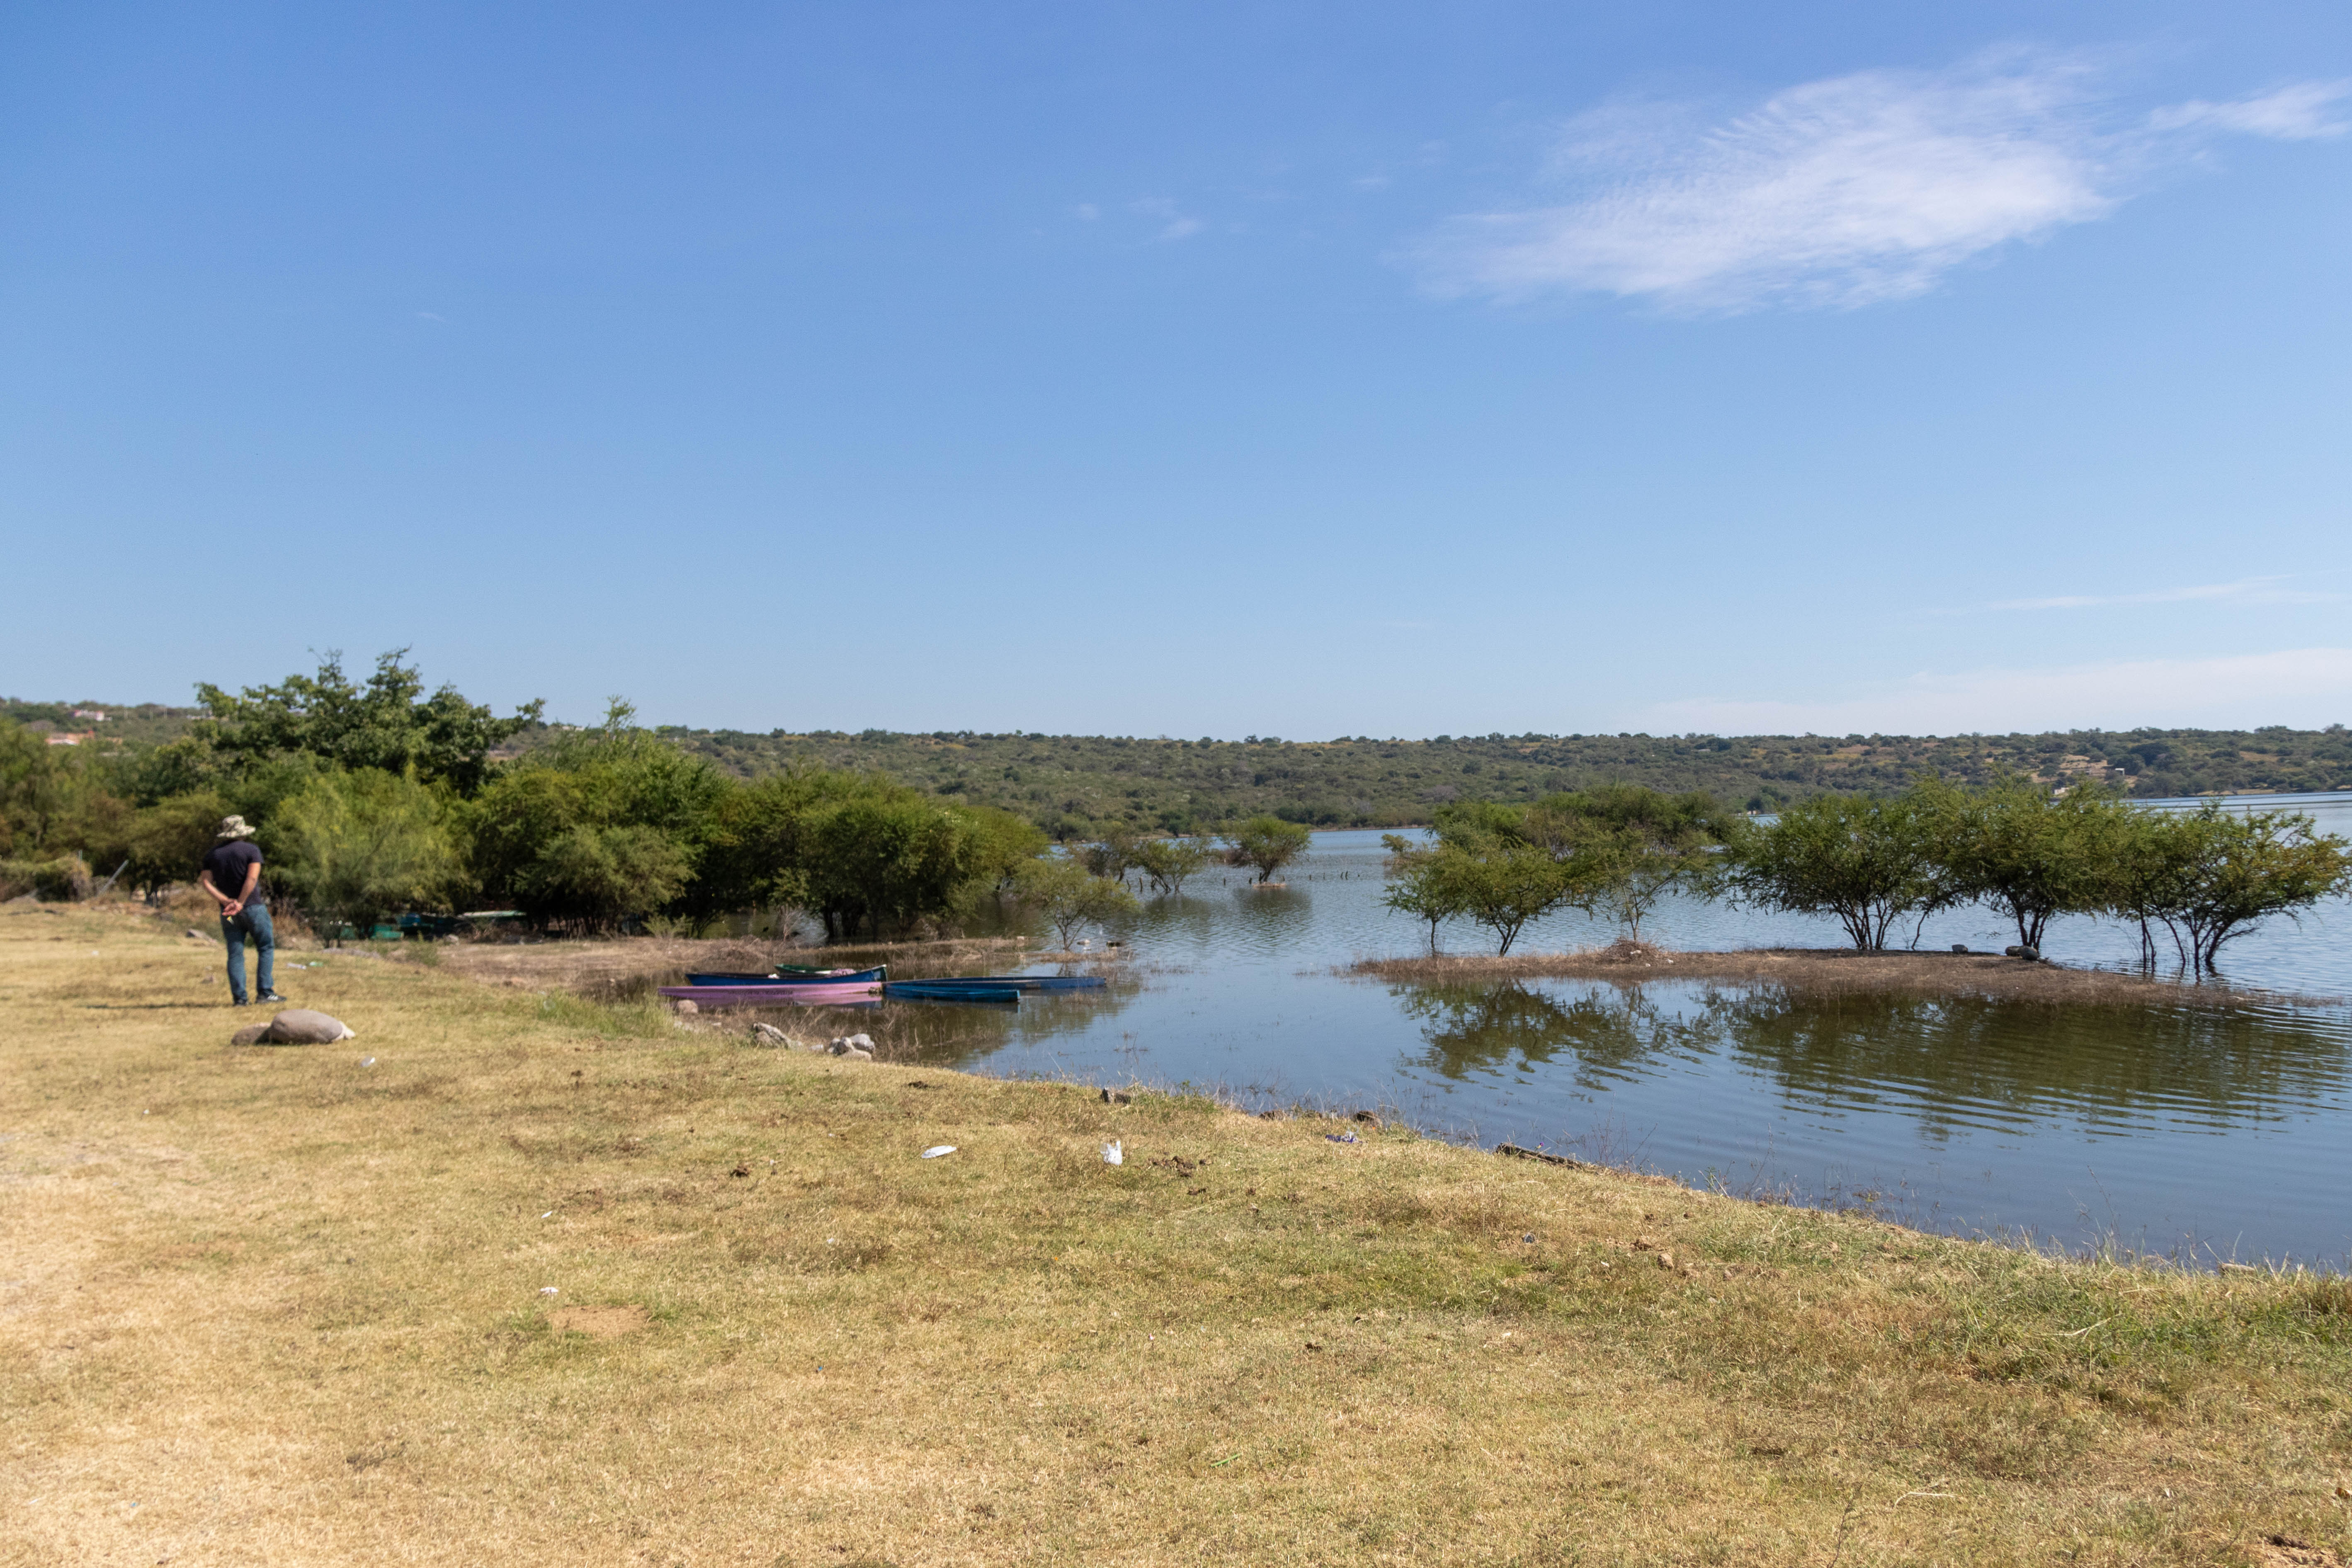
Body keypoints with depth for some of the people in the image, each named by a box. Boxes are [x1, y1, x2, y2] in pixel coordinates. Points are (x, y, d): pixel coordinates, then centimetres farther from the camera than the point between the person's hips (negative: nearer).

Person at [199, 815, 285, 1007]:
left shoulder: (213, 854, 10)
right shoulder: (252, 850, -4)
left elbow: (205, 882, -1)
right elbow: (252, 878, -17)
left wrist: (226, 901, -9)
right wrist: (240, 903, -14)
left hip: (228, 912, 4)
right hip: (253, 907, -4)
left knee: (235, 955, 4)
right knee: (266, 948, 5)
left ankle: (239, 997, 0)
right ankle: (265, 992, -4)